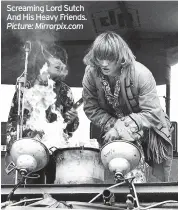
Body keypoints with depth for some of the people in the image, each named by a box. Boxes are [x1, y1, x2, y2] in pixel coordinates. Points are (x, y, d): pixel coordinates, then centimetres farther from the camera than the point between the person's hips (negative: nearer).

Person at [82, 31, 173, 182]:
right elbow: (91, 109, -10)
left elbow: (152, 113, -27)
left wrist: (123, 128, -34)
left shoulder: (141, 74, -29)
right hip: (113, 128, 2)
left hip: (145, 127, -2)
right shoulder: (91, 74, -19)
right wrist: (112, 126, -25)